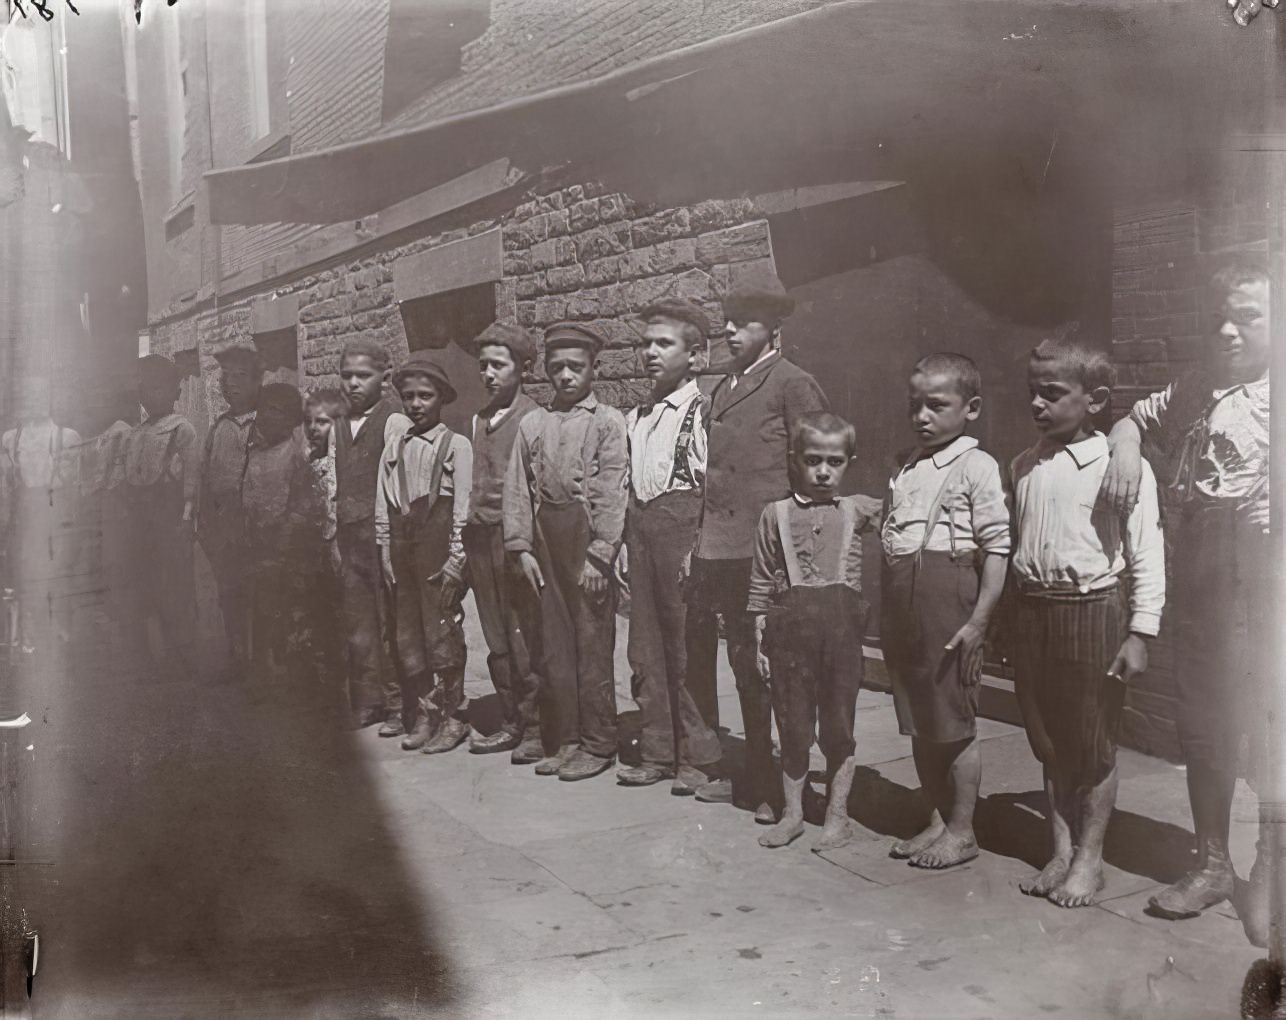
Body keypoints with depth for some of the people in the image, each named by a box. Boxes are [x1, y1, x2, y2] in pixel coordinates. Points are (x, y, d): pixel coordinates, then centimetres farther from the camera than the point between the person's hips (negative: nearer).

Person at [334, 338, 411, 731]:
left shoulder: (394, 421, -5)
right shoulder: (339, 429, 16)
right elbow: (336, 488, 16)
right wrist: (336, 537, 11)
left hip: (383, 533, -6)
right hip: (350, 537, 6)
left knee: (390, 622, -1)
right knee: (357, 625, 9)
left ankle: (396, 706, 8)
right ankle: (366, 704, 18)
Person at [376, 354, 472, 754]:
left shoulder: (456, 446, -3)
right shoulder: (393, 448, 11)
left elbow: (462, 509, -6)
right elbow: (382, 508, 12)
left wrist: (456, 560, -11)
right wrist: (386, 557, 6)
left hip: (438, 546, -5)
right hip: (402, 546, 5)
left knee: (442, 633, -2)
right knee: (408, 635, 8)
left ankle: (452, 717, 11)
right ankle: (424, 714, 20)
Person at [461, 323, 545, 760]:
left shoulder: (533, 419, -5)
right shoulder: (480, 419, 15)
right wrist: (465, 541, 13)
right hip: (480, 539, 7)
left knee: (526, 638, -3)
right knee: (496, 640, 11)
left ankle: (536, 727, 7)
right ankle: (511, 722, 21)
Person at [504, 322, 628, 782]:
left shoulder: (608, 422, -2)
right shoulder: (532, 423, 11)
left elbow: (612, 494, -9)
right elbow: (518, 489, 9)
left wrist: (598, 555, -14)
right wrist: (522, 548, 1)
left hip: (588, 537, -5)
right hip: (546, 538, 5)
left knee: (593, 641, 0)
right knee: (554, 641, 10)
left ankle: (598, 744, 11)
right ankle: (567, 739, 21)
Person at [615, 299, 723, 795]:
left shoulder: (703, 411, -7)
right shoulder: (636, 418, 15)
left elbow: (714, 485, -12)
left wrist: (700, 549, -16)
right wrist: (625, 544, 12)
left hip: (682, 526, -7)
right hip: (640, 530, 7)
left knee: (687, 646, -1)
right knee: (646, 648, 10)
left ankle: (697, 757, 13)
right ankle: (657, 752, 21)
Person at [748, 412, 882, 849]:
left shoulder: (858, 510, 7)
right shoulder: (775, 514, 5)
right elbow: (762, 583, 6)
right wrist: (760, 637, 3)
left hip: (840, 620, 0)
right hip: (790, 623, 0)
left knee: (838, 724, 7)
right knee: (792, 723, 8)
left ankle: (837, 814, 20)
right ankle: (792, 813, 22)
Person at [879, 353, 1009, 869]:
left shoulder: (975, 466, -7)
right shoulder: (905, 469, 14)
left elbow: (996, 547, -12)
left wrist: (979, 620, -16)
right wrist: (886, 615, 13)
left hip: (948, 598, -7)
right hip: (903, 602, 7)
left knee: (954, 722, 2)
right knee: (919, 723, 14)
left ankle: (962, 830, 16)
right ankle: (938, 819, 28)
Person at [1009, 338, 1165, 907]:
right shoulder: (1024, 467, 8)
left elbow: (1147, 557, -9)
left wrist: (1140, 635, -12)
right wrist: (1008, 623, 12)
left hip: (1094, 612, -5)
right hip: (1032, 610, 5)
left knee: (1094, 746, 6)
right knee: (1049, 743, 13)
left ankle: (1089, 859, 20)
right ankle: (1061, 851, 26)